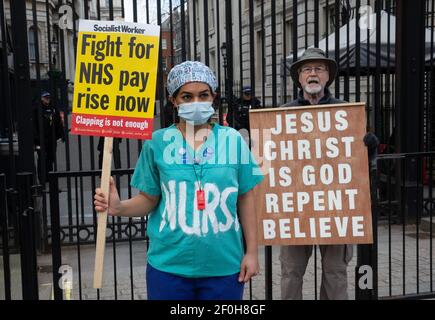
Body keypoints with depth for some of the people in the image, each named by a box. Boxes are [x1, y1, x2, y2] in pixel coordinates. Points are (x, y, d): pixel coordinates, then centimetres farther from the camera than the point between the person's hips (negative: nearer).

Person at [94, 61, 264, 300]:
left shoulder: (233, 140, -1)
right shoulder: (157, 142, -2)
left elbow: (245, 200, 3)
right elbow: (149, 199, 3)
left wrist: (251, 252, 3)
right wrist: (119, 208, -16)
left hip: (224, 265, 1)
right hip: (169, 265, 0)